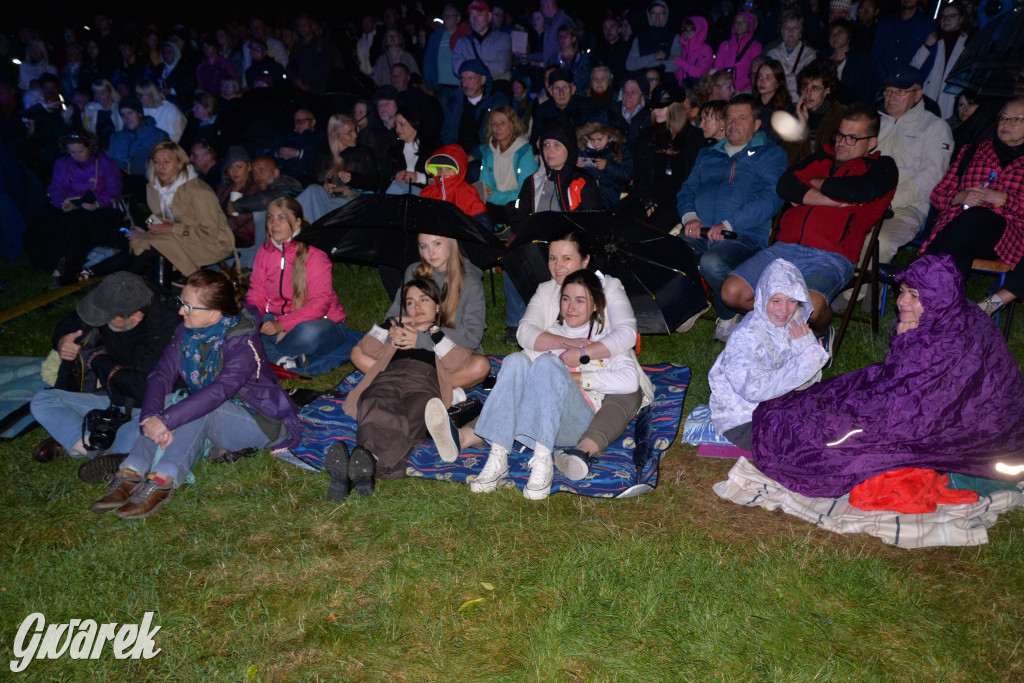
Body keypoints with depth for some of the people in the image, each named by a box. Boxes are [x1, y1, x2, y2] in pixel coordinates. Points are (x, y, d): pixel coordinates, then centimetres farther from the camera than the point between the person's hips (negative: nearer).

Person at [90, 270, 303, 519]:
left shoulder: (244, 344, -25)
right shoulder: (185, 333, -4)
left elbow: (218, 391, -37)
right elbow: (161, 375, -13)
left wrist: (166, 420, -42)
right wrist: (151, 416, -31)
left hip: (264, 423, -7)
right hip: (216, 417, 7)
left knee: (198, 411, -32)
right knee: (170, 402, -19)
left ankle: (162, 482, -37)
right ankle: (130, 476, -26)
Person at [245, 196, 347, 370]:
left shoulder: (313, 253, -14)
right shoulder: (264, 250, 4)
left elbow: (320, 302, -21)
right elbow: (257, 294, 4)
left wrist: (282, 324, -32)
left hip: (320, 321, -6)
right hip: (276, 319, 6)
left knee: (309, 333, -41)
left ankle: (268, 352, -13)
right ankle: (286, 360, -27)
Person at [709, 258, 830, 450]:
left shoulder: (796, 325, -4)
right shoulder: (745, 336, -25)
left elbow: (807, 382, -1)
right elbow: (754, 390, -31)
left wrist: (810, 351, -23)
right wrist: (802, 364, -31)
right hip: (742, 418, -7)